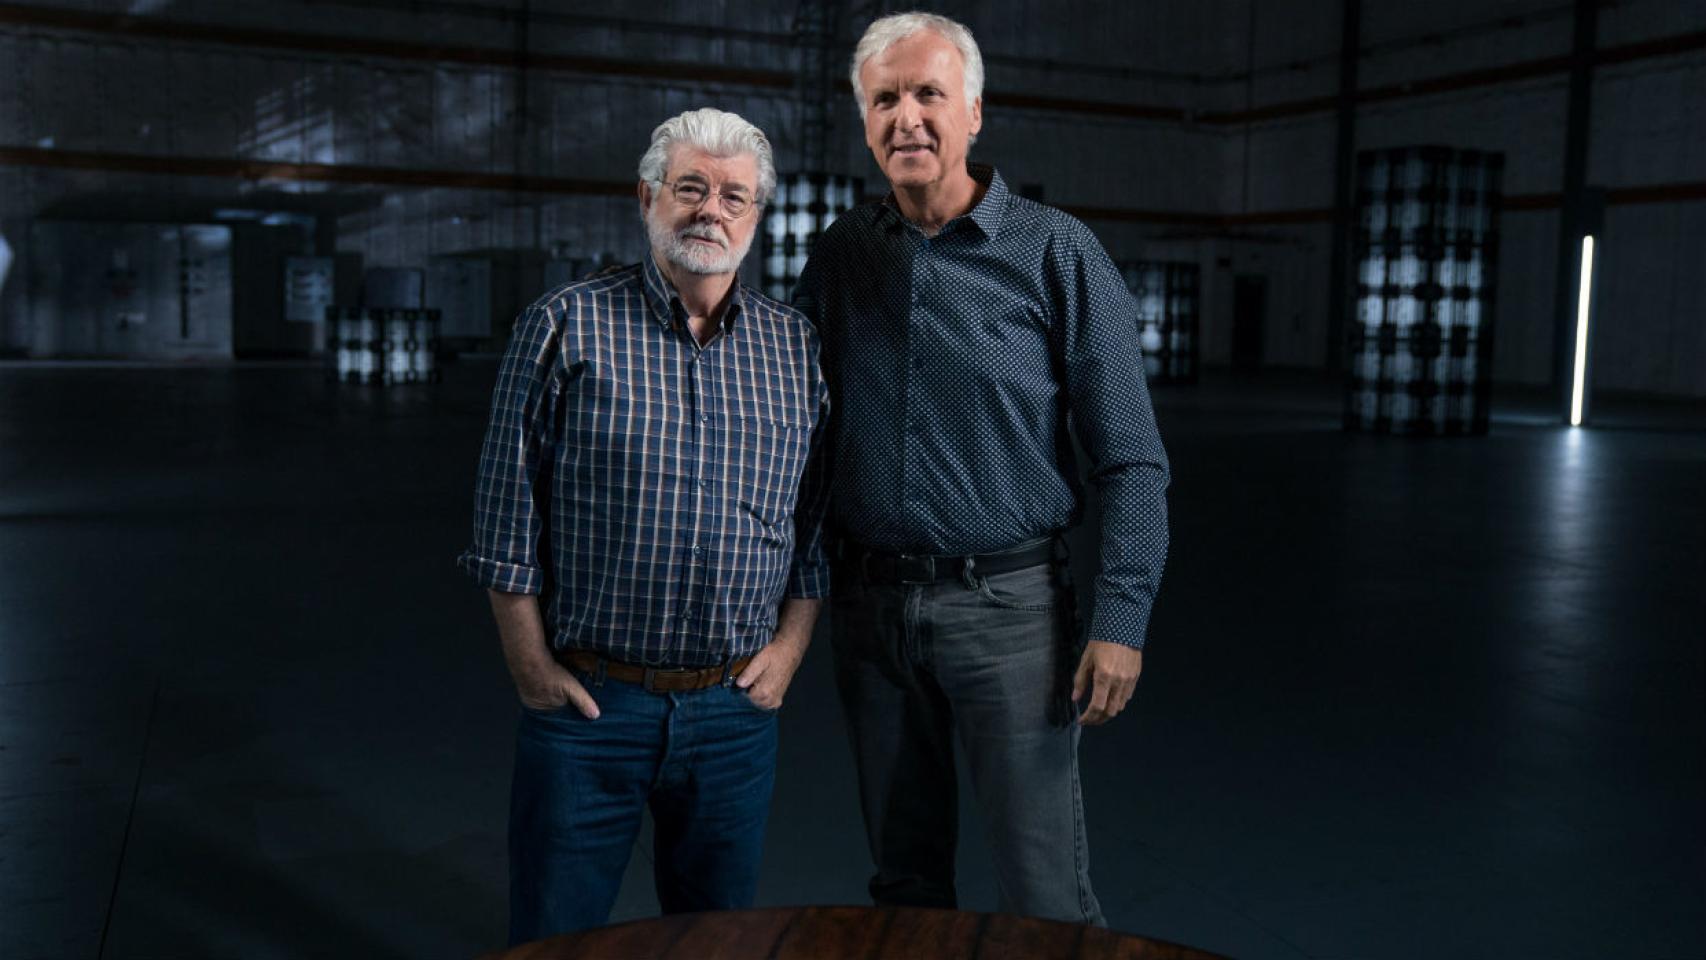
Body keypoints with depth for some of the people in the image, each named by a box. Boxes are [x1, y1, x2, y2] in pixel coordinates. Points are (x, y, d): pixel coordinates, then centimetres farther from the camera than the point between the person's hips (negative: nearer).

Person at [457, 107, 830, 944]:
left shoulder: (795, 348, 6)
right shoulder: (566, 327, -4)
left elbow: (818, 519, 10)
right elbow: (506, 510, -3)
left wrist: (789, 645, 2)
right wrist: (530, 662, -5)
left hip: (736, 709, 3)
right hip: (586, 701, -2)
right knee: (554, 935, 10)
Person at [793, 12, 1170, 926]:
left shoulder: (1055, 252, -5)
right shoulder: (842, 253, 6)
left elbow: (1131, 463, -5)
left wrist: (1121, 621, -12)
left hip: (1005, 603, -4)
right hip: (869, 601, 4)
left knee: (1044, 896, 0)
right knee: (905, 876, 17)